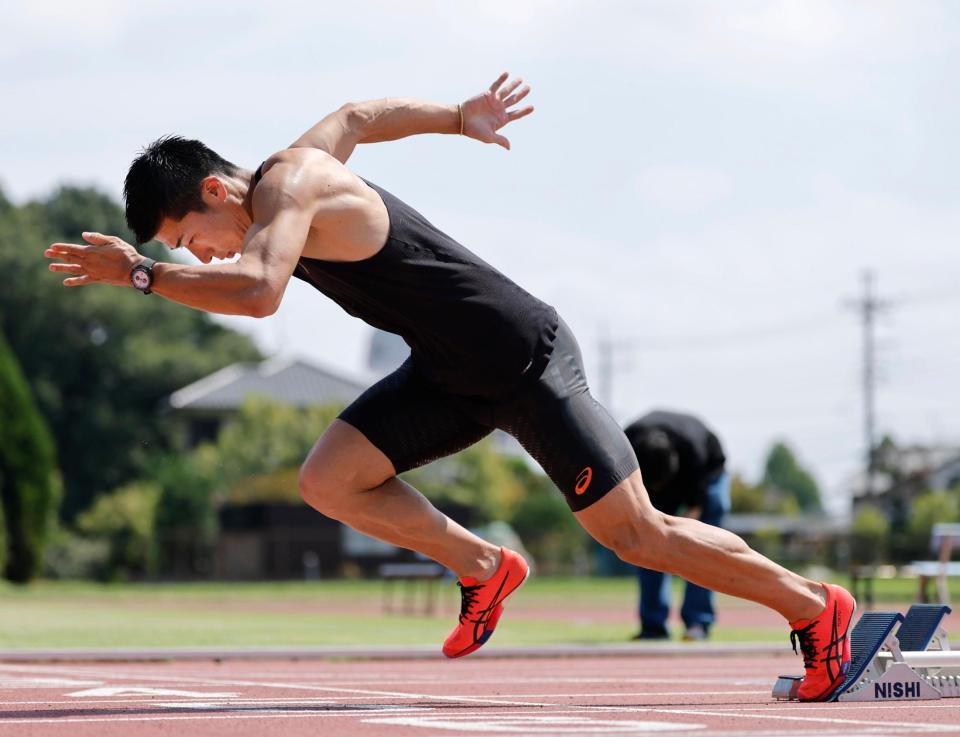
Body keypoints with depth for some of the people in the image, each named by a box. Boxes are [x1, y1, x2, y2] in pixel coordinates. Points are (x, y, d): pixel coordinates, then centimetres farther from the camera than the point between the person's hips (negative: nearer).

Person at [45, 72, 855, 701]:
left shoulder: (286, 186, -23)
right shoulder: (297, 163, 4)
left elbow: (258, 293, -41)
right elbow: (358, 116, 24)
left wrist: (140, 273, -35)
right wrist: (462, 118, 36)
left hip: (530, 366, -9)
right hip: (454, 376, 9)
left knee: (638, 534, -3)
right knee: (327, 480, -4)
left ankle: (814, 608, 14)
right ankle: (485, 569, 14)